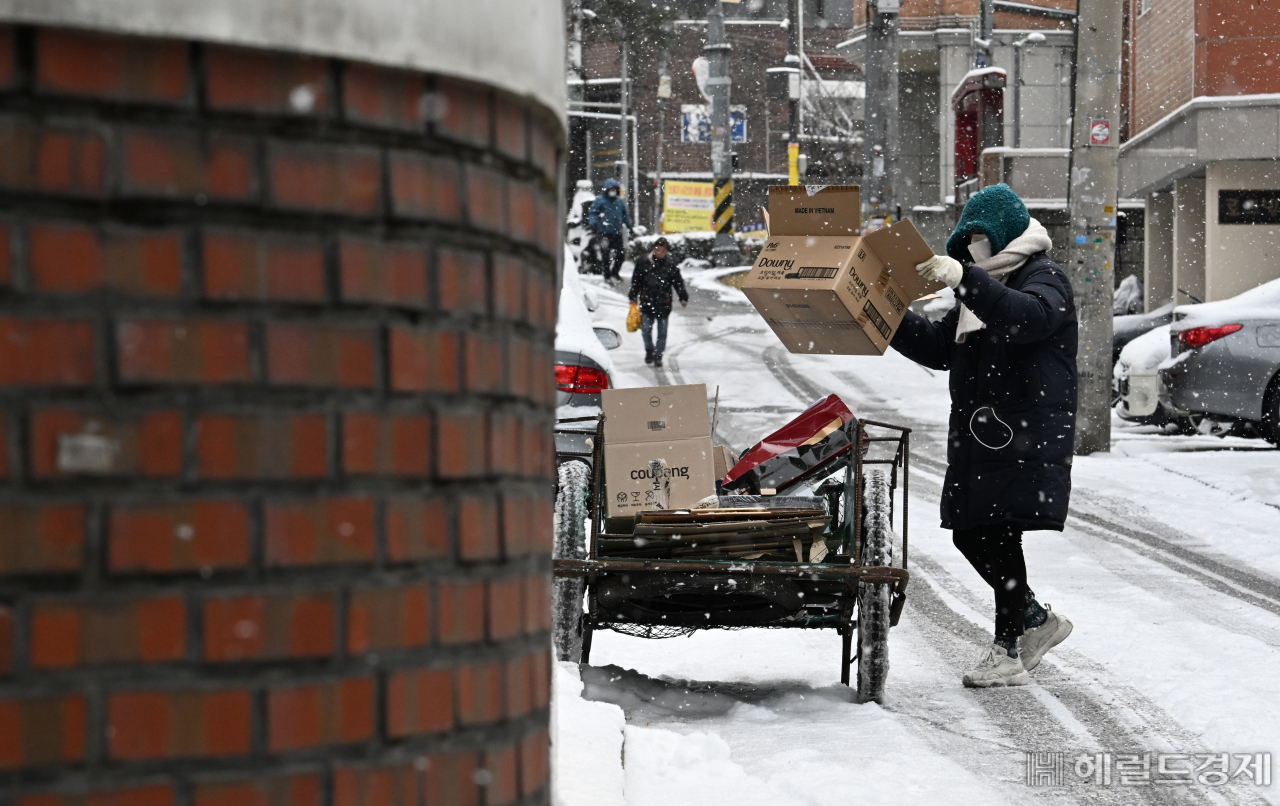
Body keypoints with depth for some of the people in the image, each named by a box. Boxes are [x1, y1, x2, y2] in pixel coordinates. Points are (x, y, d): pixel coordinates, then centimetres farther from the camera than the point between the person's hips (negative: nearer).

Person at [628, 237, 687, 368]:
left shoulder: (671, 264, 1)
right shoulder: (643, 262, 0)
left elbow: (678, 282, 7)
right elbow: (636, 281, 7)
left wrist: (683, 297, 0)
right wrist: (633, 296, 6)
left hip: (664, 303, 0)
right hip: (647, 301, 0)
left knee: (662, 331, 3)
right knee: (646, 329, 0)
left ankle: (658, 355, 14)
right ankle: (649, 350, 25)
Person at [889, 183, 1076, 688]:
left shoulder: (1045, 279, -6)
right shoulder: (981, 286, 22)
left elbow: (1027, 318, -30)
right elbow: (940, 348, 24)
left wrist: (966, 281, -40)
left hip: (1028, 437, -9)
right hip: (979, 434, 9)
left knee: (1000, 536, -11)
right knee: (970, 535, 6)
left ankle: (1008, 651, -1)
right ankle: (1037, 620, 21)